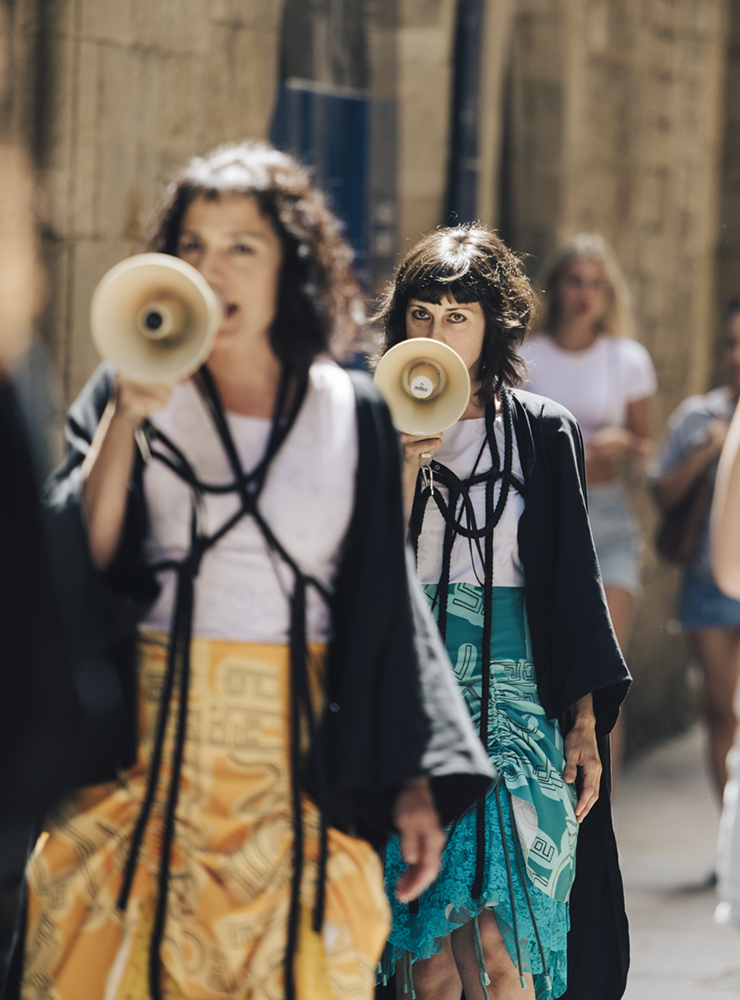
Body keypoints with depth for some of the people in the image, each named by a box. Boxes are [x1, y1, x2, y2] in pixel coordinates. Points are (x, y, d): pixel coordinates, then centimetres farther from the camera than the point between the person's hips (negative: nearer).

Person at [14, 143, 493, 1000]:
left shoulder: (351, 415, 6)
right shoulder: (130, 395, 4)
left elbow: (387, 608, 7)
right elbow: (74, 568, -8)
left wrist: (413, 782, 3)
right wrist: (126, 419, -15)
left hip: (298, 774, 1)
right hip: (149, 759, -1)